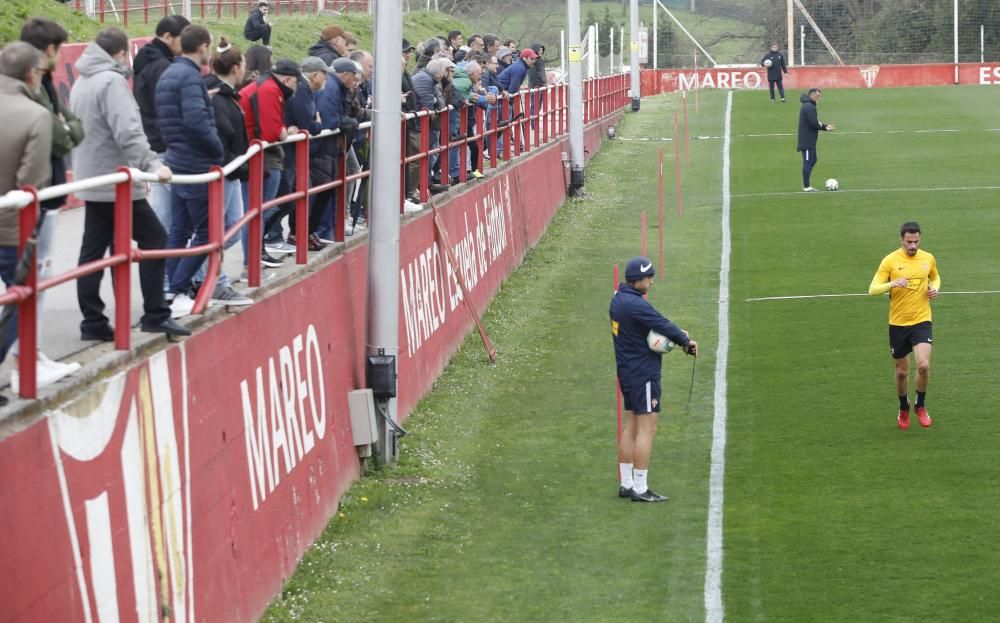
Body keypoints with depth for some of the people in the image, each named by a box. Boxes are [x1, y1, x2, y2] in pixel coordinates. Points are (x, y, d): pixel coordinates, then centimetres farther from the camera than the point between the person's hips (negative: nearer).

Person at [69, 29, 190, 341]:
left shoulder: (82, 82, 15)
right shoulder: (112, 82, -15)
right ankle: (155, 315, -3)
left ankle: (93, 321, 6)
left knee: (93, 249, 8)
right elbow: (128, 132, -26)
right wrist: (152, 165, -31)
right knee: (153, 238, -1)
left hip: (91, 181, 9)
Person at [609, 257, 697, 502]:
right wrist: (686, 341, -3)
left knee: (631, 427, 15)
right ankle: (640, 489, -5)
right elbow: (663, 325, -19)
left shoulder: (618, 298, 8)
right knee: (647, 429, -6)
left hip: (627, 370, 10)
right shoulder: (636, 305, -22)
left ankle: (626, 484, 20)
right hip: (643, 373, -10)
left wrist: (676, 335, -5)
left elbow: (654, 323, 9)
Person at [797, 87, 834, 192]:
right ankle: (806, 187, -1)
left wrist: (825, 127, 5)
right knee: (808, 162, -5)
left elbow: (815, 123, 18)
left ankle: (806, 185, 20)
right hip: (807, 141, -11)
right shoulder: (809, 107, -18)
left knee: (813, 160, 17)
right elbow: (814, 123, -25)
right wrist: (824, 126, -5)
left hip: (809, 141, 11)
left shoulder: (808, 106, 17)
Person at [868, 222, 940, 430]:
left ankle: (921, 406, 6)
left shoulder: (928, 259, 0)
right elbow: (873, 289, -12)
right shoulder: (890, 260, -9)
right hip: (898, 323, -1)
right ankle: (903, 409, 35)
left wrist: (935, 288, -1)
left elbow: (935, 277, 22)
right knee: (902, 372, 9)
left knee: (924, 365, -19)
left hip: (921, 321, 1)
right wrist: (892, 284, -30)